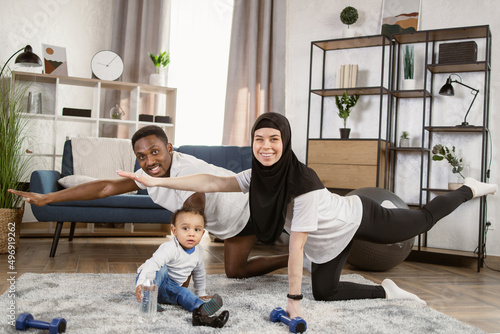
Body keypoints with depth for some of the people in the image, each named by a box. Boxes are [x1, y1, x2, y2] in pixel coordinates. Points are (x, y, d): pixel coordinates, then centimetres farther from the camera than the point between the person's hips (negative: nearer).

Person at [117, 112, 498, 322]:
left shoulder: (304, 183, -37)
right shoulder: (257, 176, -18)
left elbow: (296, 244, -34)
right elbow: (212, 182, -23)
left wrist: (293, 300, -26)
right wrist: (154, 180, -29)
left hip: (359, 218, -6)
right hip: (327, 243, 6)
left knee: (423, 220, 12)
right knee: (324, 292, 11)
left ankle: (468, 189, 39)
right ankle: (387, 291, 31)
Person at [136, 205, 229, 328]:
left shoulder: (198, 251, 0)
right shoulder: (170, 248, -25)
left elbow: (199, 274, 19)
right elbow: (153, 263, -40)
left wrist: (201, 293, 26)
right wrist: (141, 283, -54)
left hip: (170, 288, 5)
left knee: (184, 292, -27)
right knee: (162, 269, -34)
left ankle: (200, 311, -55)